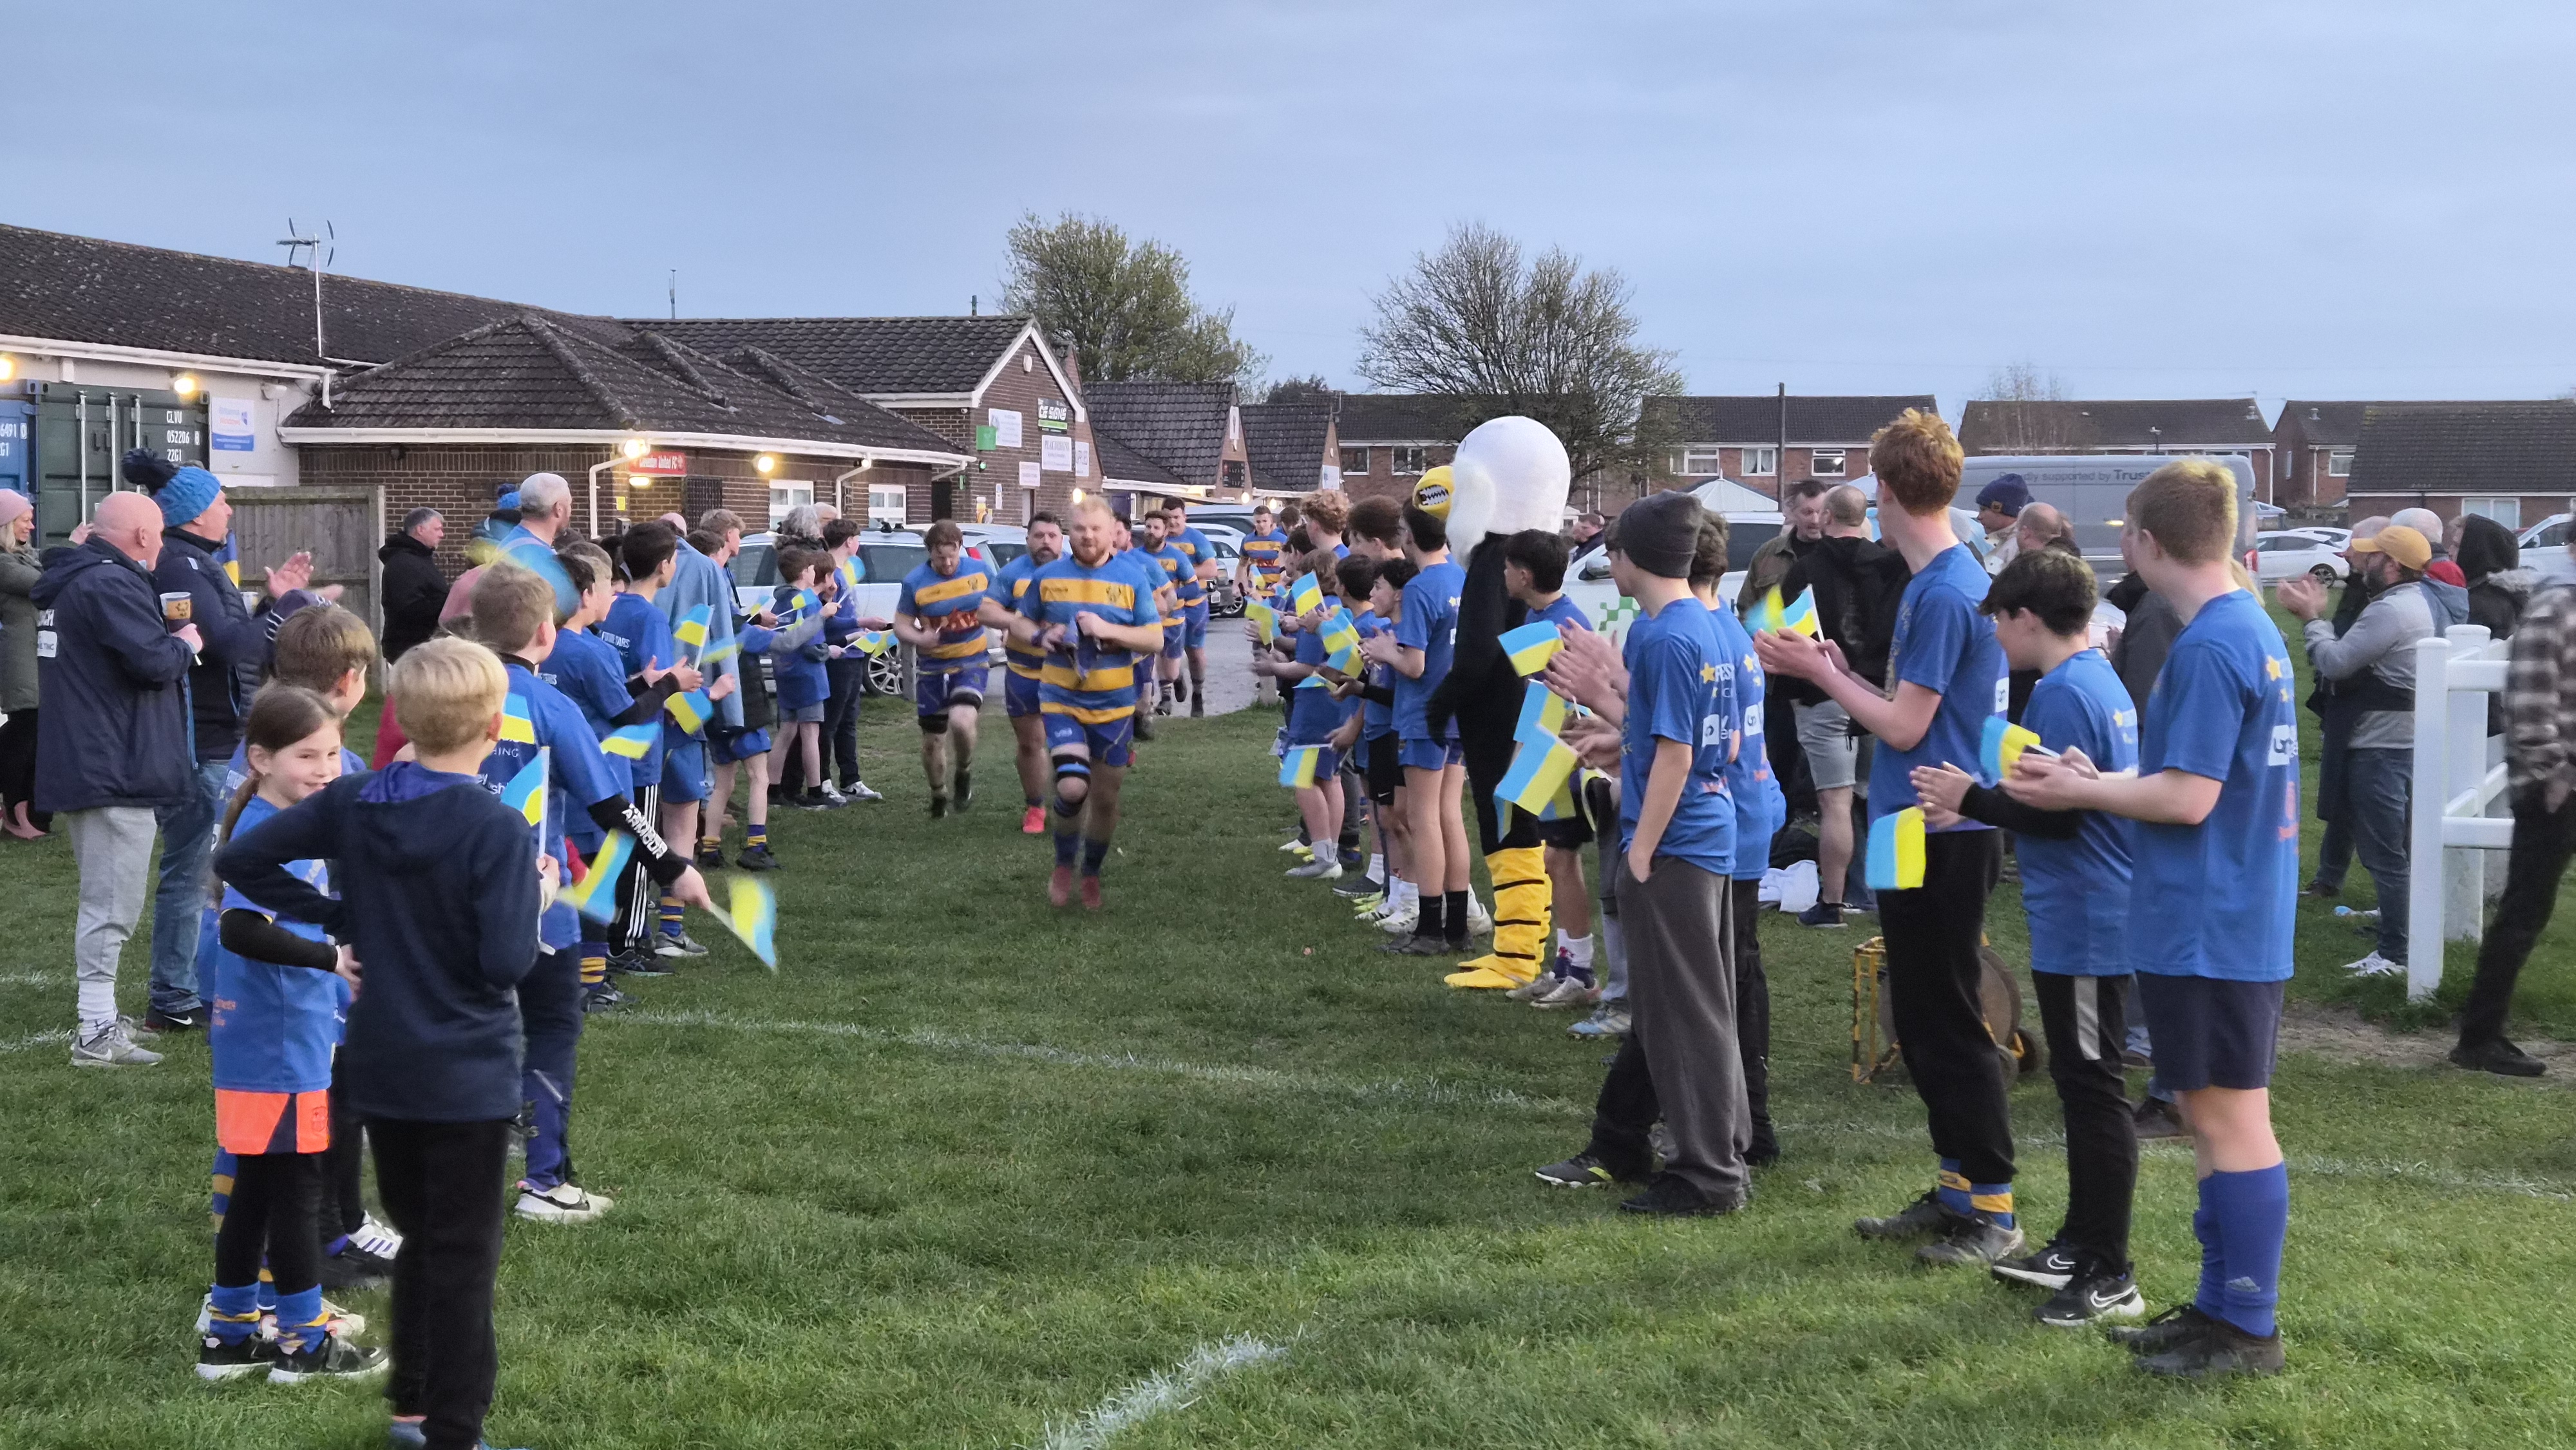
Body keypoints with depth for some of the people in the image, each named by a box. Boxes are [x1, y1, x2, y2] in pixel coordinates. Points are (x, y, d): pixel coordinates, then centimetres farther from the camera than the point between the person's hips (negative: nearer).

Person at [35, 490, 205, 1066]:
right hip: (115, 771, -11)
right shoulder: (111, 585, -18)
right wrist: (185, 643, -4)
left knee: (103, 899, 19)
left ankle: (101, 1018, 28)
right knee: (112, 905, -7)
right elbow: (155, 661, -23)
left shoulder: (72, 581, 15)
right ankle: (97, 1035, -4)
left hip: (79, 763, 11)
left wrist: (167, 643, 10)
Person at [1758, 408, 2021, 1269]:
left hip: (1942, 835, -10)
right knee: (1921, 1019, 15)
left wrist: (1820, 672, -7)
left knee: (1948, 1021, -3)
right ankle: (1957, 1189, 23)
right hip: (1922, 832, 10)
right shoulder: (1949, 580, 12)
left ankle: (1994, 1209, 5)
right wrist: (1831, 670, 13)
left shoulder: (1943, 593, -18)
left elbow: (1905, 726, -17)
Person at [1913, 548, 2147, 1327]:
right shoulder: (2101, 682, 13)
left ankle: (2109, 1277, 2)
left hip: (2084, 930, -10)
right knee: (2082, 1082, 17)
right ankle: (2079, 1246, 28)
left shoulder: (2063, 694, -18)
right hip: (2096, 920, 10)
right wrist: (1978, 801, 12)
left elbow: (2056, 814, -22)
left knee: (2093, 1088, -4)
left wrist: (1971, 797, -11)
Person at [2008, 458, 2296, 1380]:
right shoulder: (2254, 630, 11)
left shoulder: (2207, 648, -19)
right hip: (2242, 917, 10)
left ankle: (2248, 1331, 8)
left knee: (2228, 1121, -1)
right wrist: (2099, 783, 12)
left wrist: (2082, 792, -9)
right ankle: (2223, 1305, 25)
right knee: (2219, 1116, 16)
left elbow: (2188, 797, -22)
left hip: (2208, 926, -10)